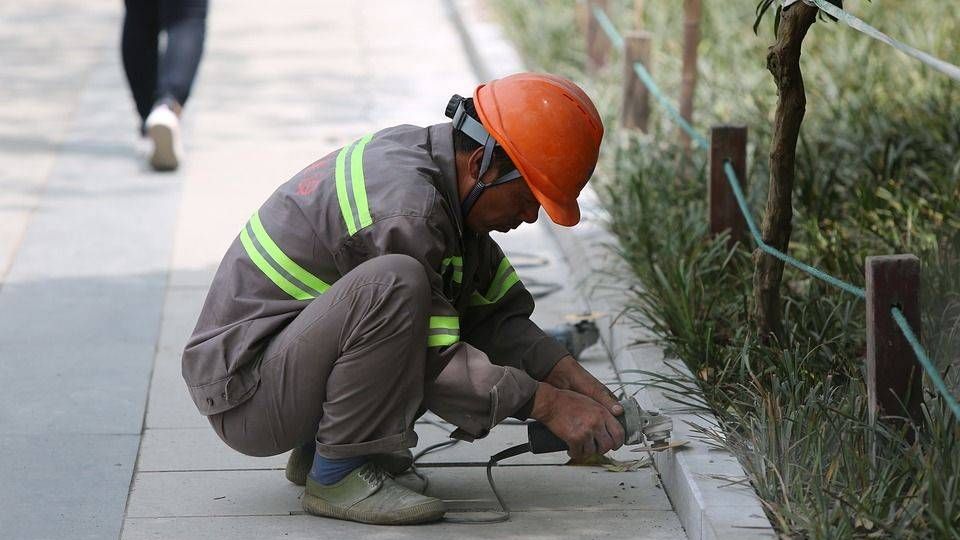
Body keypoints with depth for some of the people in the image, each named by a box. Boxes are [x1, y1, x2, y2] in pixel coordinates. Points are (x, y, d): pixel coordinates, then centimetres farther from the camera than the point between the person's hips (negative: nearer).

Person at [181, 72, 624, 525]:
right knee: (393, 283, -32)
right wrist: (548, 404, -18)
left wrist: (571, 378, -2)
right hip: (244, 394, -10)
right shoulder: (404, 208, -25)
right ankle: (336, 473, -16)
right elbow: (435, 363, -22)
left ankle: (315, 449, 12)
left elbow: (496, 313, 9)